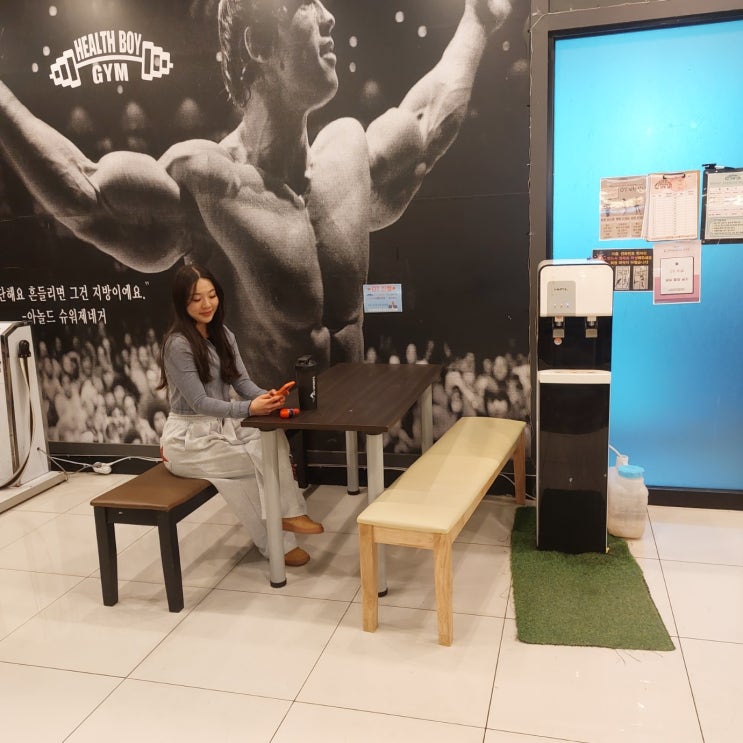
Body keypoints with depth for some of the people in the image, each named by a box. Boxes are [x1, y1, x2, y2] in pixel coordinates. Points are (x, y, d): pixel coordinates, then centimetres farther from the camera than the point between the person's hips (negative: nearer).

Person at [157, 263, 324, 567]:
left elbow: (242, 382, 0)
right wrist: (249, 408, -36)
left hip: (221, 426, 7)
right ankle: (277, 541, -1)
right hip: (189, 440, -6)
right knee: (262, 459, -16)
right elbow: (199, 402, -22)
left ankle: (286, 513, -11)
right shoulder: (178, 345, -20)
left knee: (275, 438, -19)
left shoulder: (223, 335, 4)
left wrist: (265, 396, -24)